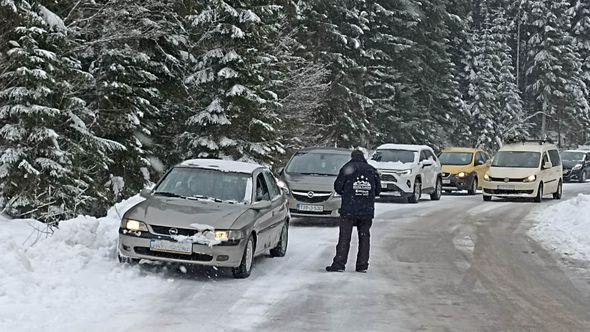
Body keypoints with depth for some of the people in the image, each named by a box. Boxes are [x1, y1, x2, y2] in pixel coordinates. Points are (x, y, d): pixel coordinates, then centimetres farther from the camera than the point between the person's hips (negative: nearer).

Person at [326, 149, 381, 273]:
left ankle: (339, 263, -6)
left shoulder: (347, 168, -1)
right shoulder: (372, 171, 8)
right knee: (364, 237, 9)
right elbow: (378, 190, 12)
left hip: (348, 209, -3)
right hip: (367, 211, 3)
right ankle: (362, 265, 8)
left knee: (344, 237, -2)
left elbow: (338, 187, 0)